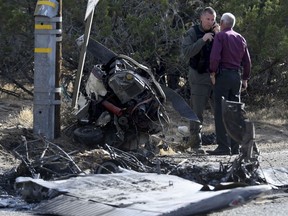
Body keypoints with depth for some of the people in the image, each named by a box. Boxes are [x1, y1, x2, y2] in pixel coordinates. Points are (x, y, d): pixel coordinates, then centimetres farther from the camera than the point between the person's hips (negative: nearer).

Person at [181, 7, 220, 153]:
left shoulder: (216, 33, 10)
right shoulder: (193, 33, -2)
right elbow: (186, 53, -15)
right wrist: (202, 40, -21)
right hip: (199, 76, -4)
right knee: (197, 111, -7)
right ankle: (195, 143, -5)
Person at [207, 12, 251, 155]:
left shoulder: (220, 36, -4)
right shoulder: (240, 38, 15)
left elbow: (215, 56, -17)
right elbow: (247, 61, 15)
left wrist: (213, 73, -7)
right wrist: (245, 78, 21)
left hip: (223, 75, -6)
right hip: (237, 76, 6)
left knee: (221, 111, -6)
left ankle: (223, 146, -12)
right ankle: (235, 147, 9)